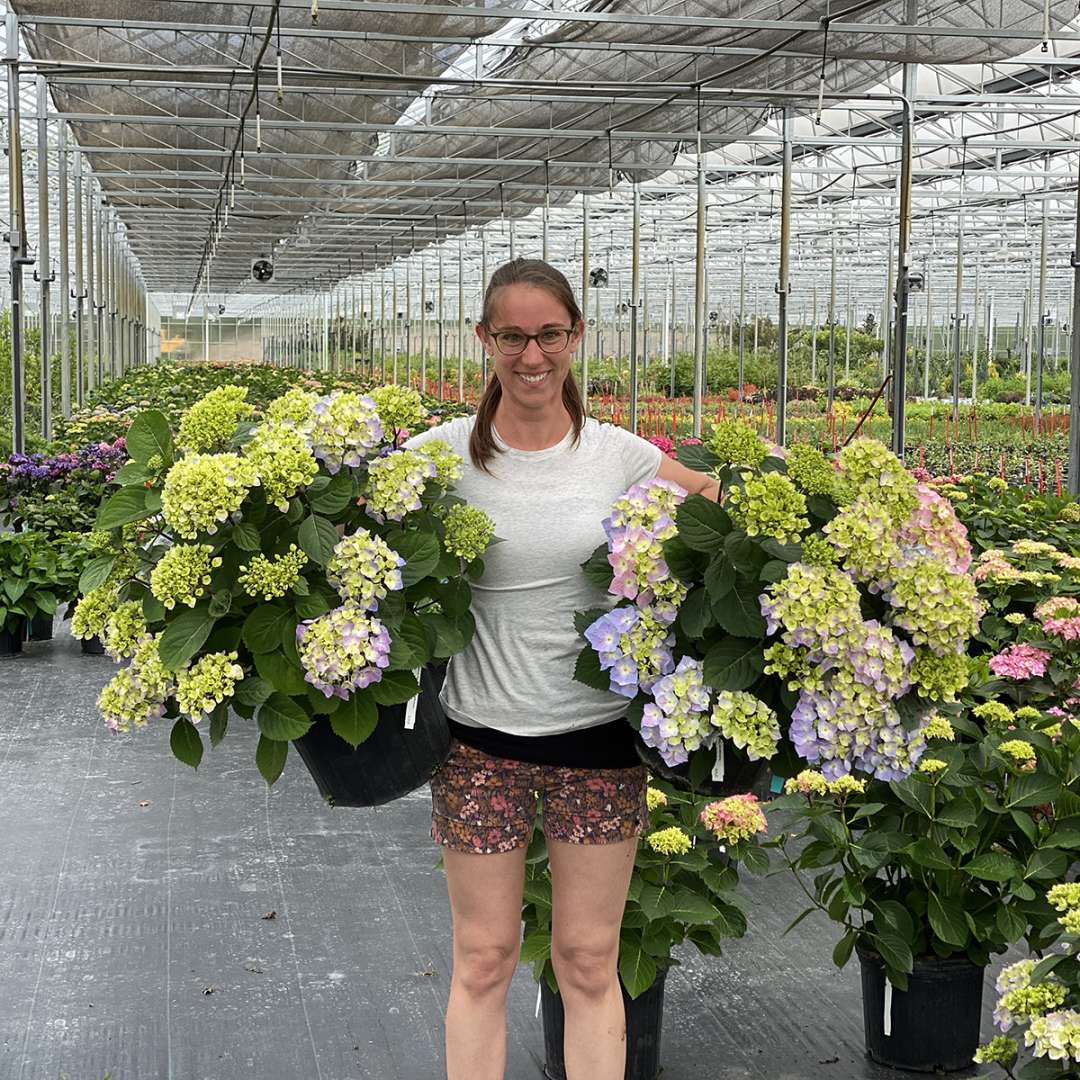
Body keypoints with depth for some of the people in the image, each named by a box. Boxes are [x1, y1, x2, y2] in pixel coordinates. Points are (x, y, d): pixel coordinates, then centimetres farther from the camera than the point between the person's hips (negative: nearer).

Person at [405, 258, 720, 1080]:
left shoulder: (620, 456, -2)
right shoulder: (447, 453, -5)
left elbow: (719, 506, 11)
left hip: (598, 735, 1)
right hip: (482, 736, 0)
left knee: (590, 963, 11)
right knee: (483, 961, 11)